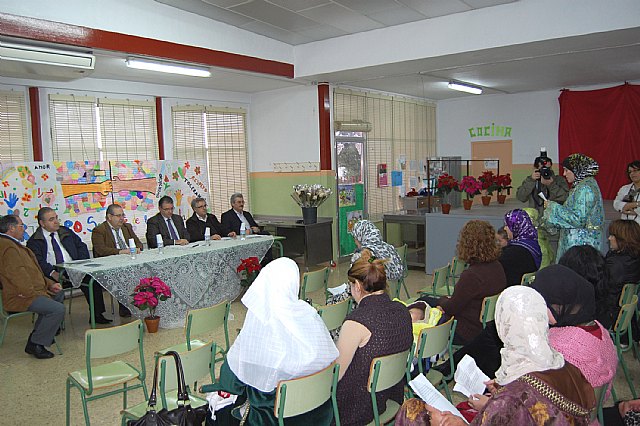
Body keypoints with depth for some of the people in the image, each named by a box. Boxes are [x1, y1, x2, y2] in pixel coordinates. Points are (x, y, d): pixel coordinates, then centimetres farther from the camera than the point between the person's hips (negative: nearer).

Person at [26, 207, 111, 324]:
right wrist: (52, 273, -24)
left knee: (93, 278, -24)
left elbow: (81, 246, 18)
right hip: (52, 275, -3)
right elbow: (38, 261, -6)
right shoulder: (34, 241, 7)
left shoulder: (66, 232, 22)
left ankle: (97, 315, -16)